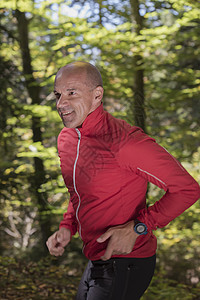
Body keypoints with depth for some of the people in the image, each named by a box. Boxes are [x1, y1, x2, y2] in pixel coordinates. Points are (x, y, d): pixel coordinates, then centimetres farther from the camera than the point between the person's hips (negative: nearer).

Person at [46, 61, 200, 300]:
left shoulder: (123, 140, -24)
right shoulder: (66, 139, 3)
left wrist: (136, 228, -24)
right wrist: (67, 227, 1)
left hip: (125, 265, -8)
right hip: (97, 261, 8)